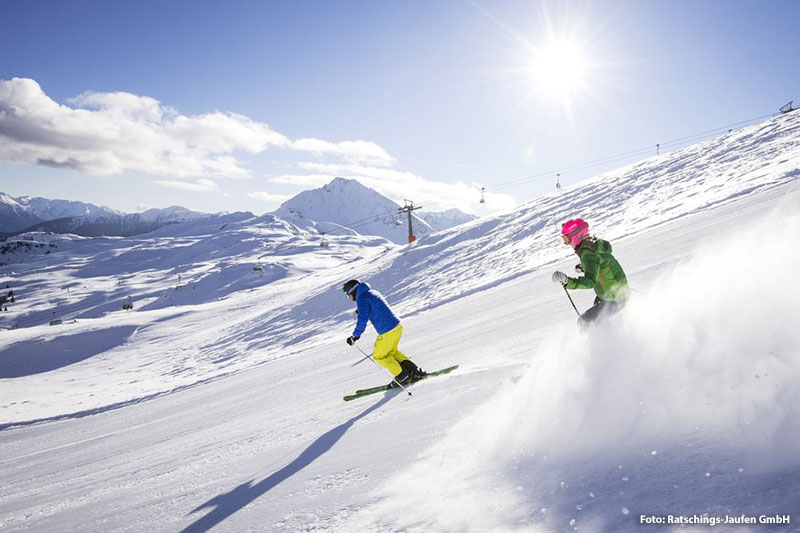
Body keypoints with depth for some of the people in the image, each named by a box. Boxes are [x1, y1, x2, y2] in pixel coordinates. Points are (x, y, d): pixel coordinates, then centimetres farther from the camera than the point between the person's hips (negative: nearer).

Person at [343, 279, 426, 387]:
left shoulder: (362, 298, -11)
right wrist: (362, 311, 37)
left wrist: (355, 336, -14)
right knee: (391, 351, 28)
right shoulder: (373, 292, 16)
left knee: (378, 356, 12)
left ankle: (403, 376, 14)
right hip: (397, 325, 9)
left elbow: (363, 319, -22)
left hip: (388, 331, -9)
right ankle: (415, 371, 22)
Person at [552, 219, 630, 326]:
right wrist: (584, 268, 20)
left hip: (614, 299, -10)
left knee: (584, 322, -9)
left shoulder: (588, 253, -28)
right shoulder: (594, 242, 0)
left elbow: (590, 282, -37)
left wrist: (567, 281, -47)